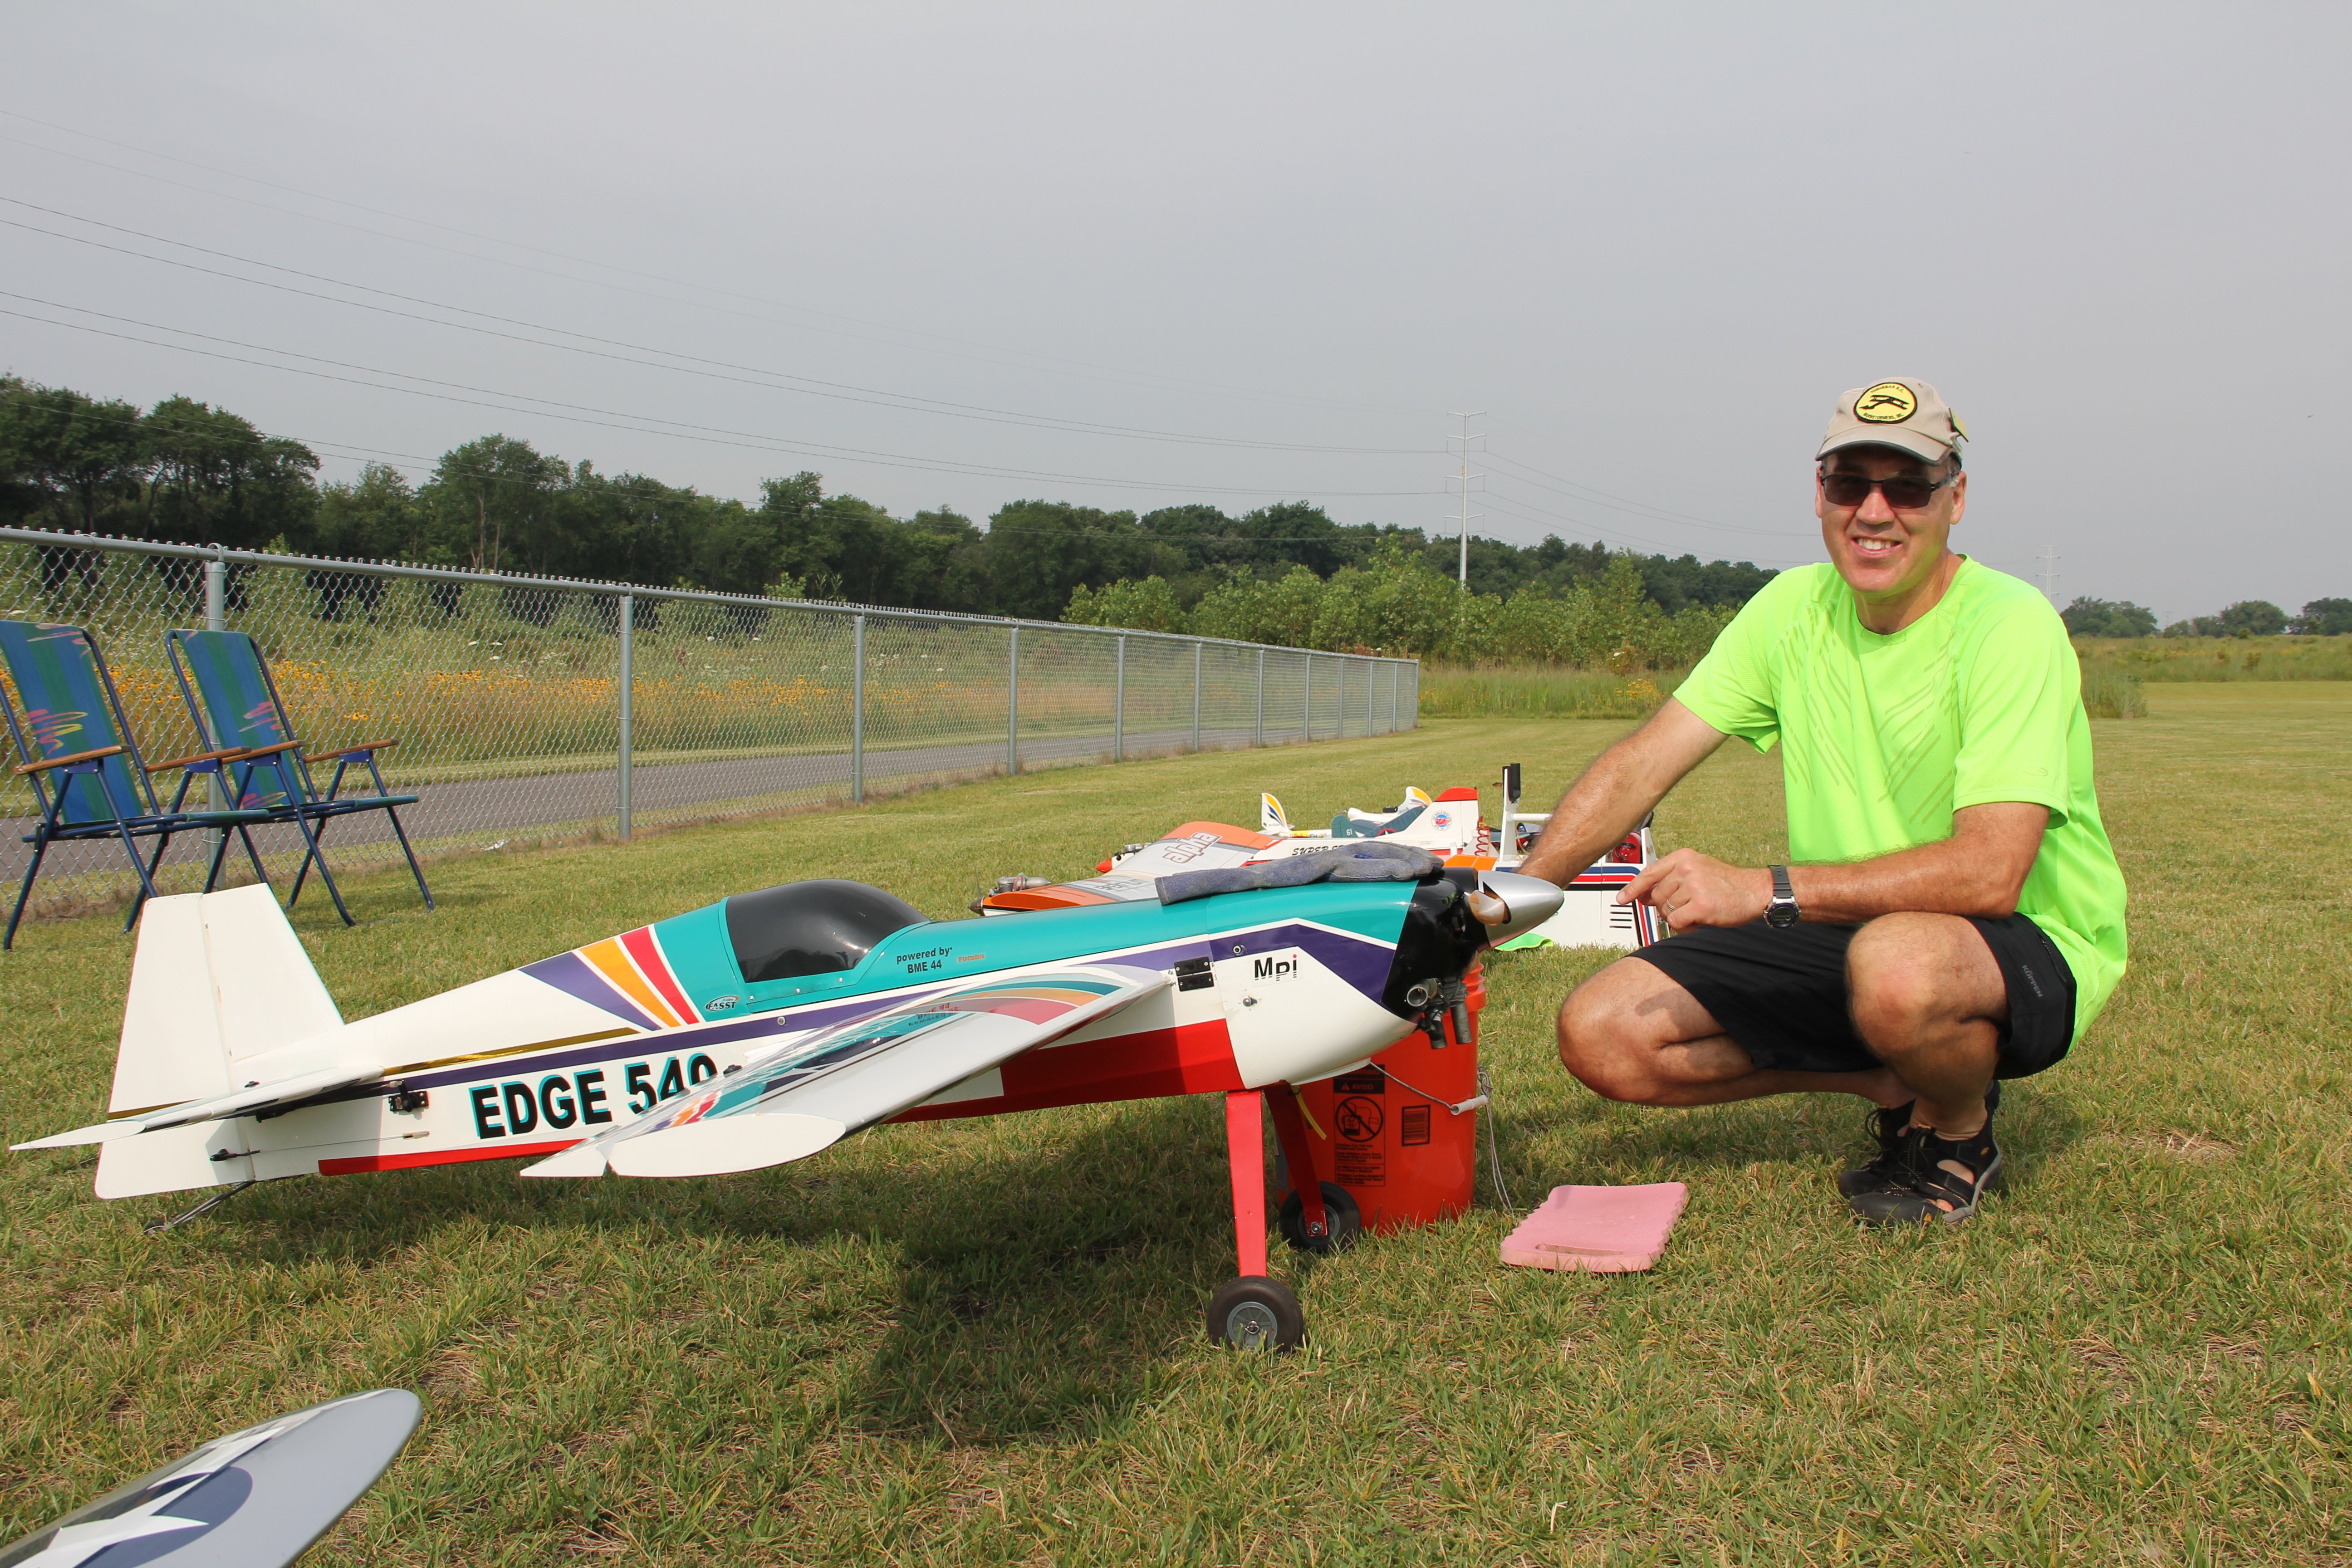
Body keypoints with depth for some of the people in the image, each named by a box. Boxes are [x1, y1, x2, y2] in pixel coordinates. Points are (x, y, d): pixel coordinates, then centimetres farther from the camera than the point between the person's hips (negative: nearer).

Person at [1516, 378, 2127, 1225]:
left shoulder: (2011, 624, -17)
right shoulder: (1794, 608, 0)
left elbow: (1990, 872, -28)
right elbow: (1641, 765, -3)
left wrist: (1765, 890, -32)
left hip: (2030, 944, -5)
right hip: (1848, 933, 6)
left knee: (1895, 961, -42)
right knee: (1601, 1034, -11)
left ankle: (1959, 1134, -4)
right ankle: (1894, 1084, 8)